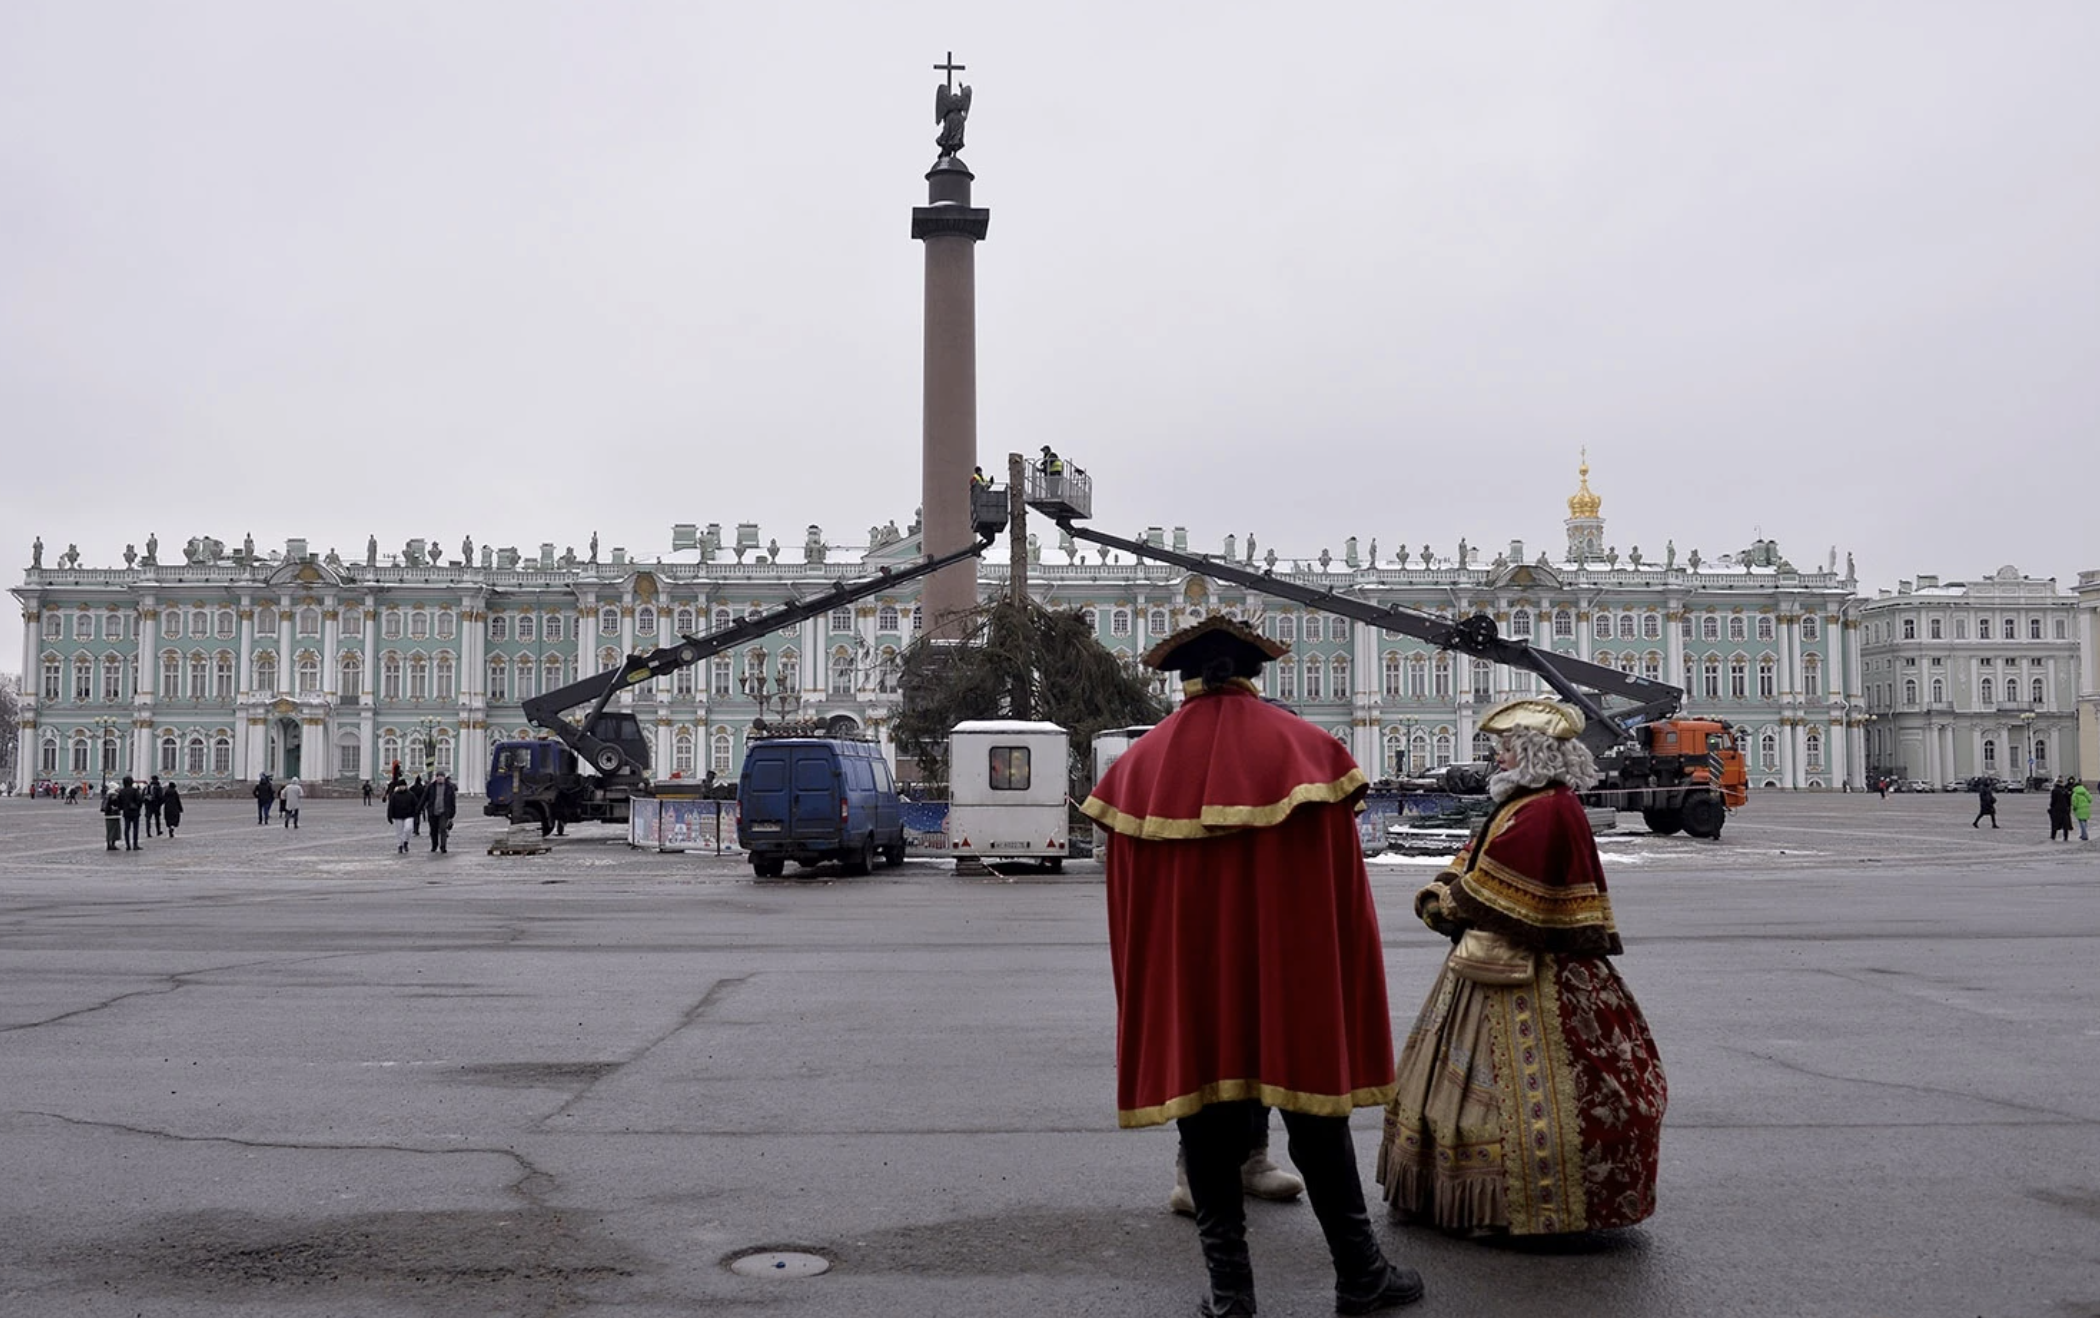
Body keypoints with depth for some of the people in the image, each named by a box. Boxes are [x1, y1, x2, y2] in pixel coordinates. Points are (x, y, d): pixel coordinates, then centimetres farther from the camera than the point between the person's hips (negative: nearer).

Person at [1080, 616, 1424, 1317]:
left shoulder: (1142, 762, 2)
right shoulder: (1307, 747, -2)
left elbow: (1126, 897, 4)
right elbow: (1341, 881, -4)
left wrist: (1147, 994, 12)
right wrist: (1345, 986, 4)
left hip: (1184, 976, 1)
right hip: (1291, 972, -1)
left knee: (1207, 1119, 9)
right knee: (1314, 1117, 9)